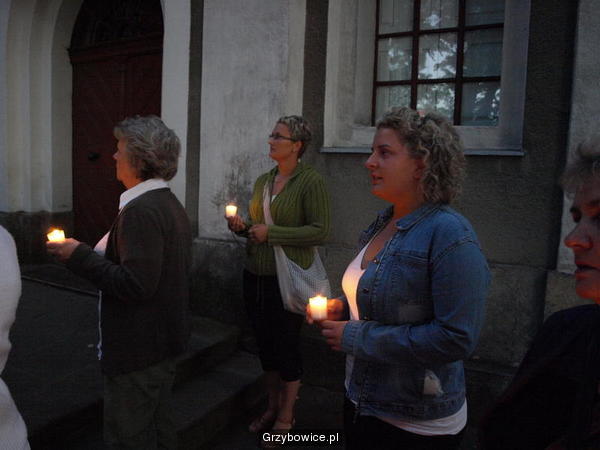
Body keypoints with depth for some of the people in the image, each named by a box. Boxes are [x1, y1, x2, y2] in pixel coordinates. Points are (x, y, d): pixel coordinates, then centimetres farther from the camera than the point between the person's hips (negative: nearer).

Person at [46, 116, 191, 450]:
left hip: (138, 350, -10)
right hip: (165, 343, 10)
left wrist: (80, 256, -18)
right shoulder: (172, 205, 9)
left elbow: (135, 285, -27)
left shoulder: (140, 210, -22)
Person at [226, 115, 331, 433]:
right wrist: (242, 226, -1)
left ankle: (286, 417, 26)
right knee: (265, 344, 16)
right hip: (255, 276, 7)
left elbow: (320, 231, -17)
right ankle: (272, 406, 36)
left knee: (286, 347, 6)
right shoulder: (263, 180, 10)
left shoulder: (310, 181, -11)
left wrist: (271, 233, -19)